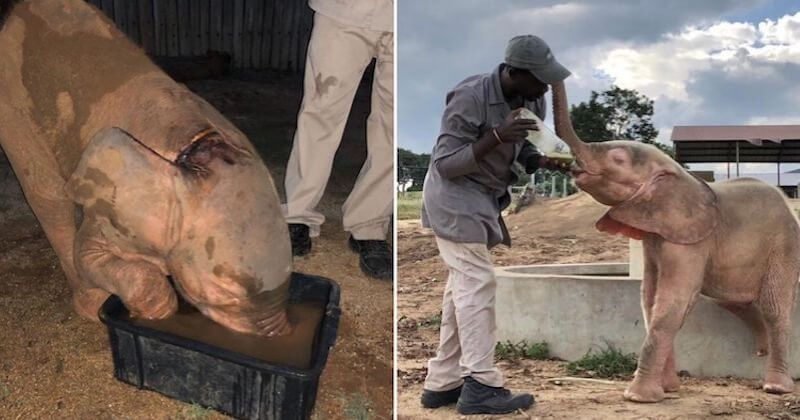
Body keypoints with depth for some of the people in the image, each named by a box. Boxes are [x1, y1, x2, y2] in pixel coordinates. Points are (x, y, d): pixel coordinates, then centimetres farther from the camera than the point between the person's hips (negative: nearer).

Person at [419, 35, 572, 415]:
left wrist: (543, 161, -16)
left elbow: (523, 150, 6)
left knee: (463, 287, 9)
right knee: (477, 283, -12)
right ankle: (481, 386, -9)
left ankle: (442, 384, 16)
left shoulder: (531, 100, -3)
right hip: (455, 194, -8)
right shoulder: (470, 98, -24)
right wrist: (496, 136, -33)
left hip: (484, 197, 8)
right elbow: (446, 164, -24)